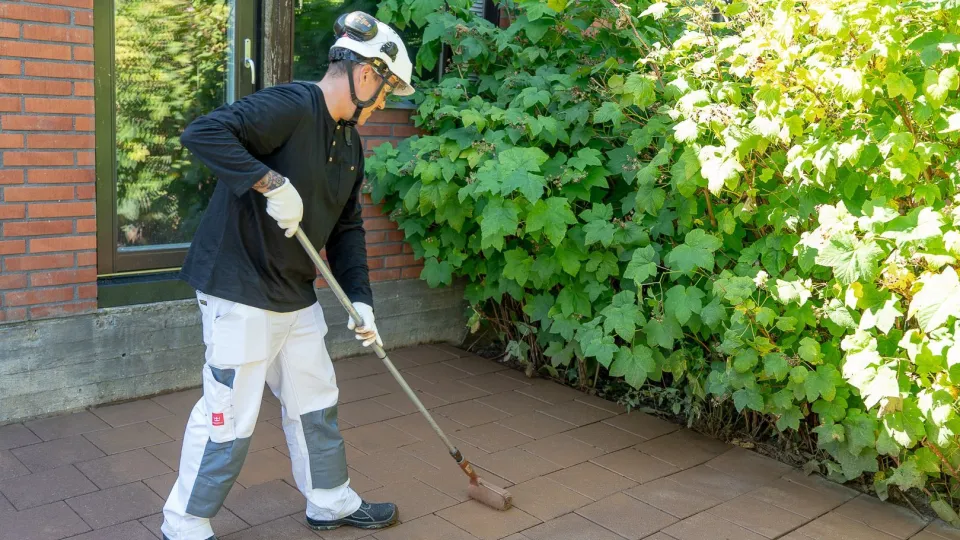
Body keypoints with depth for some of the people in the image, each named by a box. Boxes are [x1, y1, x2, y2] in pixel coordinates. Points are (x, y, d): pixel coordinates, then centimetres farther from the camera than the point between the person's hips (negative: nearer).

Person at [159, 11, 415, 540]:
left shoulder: (350, 142, 11)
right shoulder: (290, 106, -18)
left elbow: (347, 227, 14)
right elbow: (202, 133, -29)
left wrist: (360, 298, 6)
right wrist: (271, 182, -32)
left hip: (298, 295, 9)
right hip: (240, 288, -9)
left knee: (316, 402, 18)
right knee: (231, 418, 1)